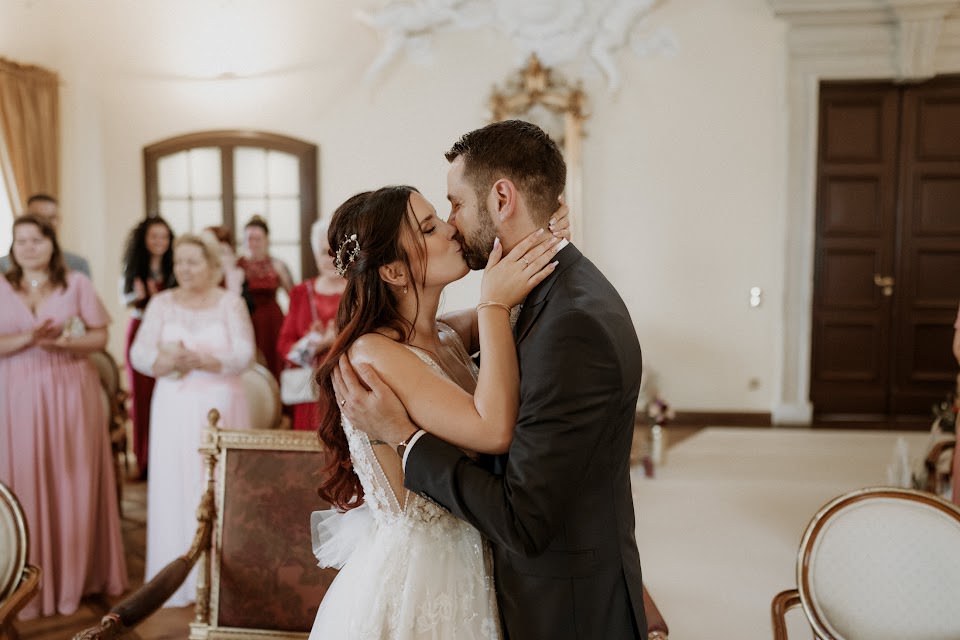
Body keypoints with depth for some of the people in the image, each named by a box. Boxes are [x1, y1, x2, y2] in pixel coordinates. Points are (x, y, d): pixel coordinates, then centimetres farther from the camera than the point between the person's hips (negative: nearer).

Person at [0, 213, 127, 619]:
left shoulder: (77, 284, 3)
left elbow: (100, 337, 0)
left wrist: (62, 341, -16)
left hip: (71, 392, 0)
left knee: (73, 483, 4)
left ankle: (74, 577, 16)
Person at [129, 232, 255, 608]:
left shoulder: (230, 303, 3)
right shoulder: (162, 303, 8)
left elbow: (244, 354, -8)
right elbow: (139, 353, -1)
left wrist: (201, 359, -21)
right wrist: (166, 360, -21)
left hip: (220, 405, -2)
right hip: (174, 406, 2)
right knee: (175, 487, 2)